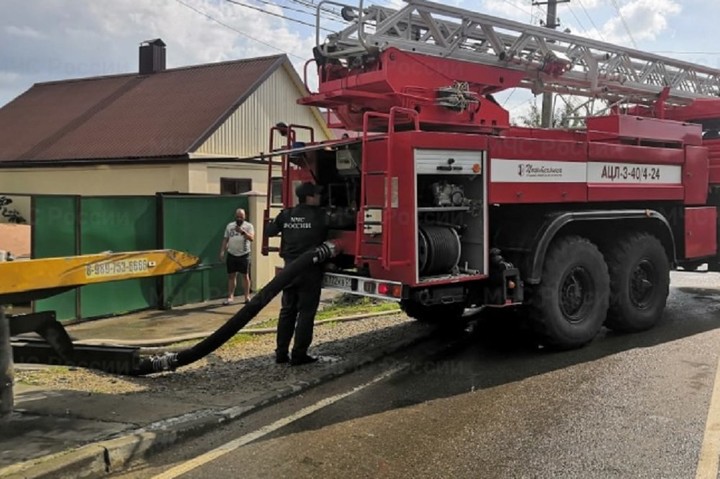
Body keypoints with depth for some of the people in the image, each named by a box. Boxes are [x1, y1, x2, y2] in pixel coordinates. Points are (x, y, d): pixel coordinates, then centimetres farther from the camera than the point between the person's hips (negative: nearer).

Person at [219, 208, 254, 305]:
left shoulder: (248, 226, -3)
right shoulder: (229, 226, 9)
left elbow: (251, 238, -16)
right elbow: (225, 239, 11)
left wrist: (242, 231, -29)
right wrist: (222, 251, 1)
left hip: (244, 255, -3)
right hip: (231, 254, 3)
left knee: (245, 276, 4)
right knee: (231, 276, 5)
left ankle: (247, 297, 10)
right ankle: (230, 297, 9)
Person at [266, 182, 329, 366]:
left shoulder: (286, 215, 5)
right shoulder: (319, 215, -9)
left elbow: (270, 231, 14)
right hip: (310, 270, -5)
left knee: (287, 310, 12)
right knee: (306, 312, 0)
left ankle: (281, 353, 13)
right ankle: (299, 355, 2)